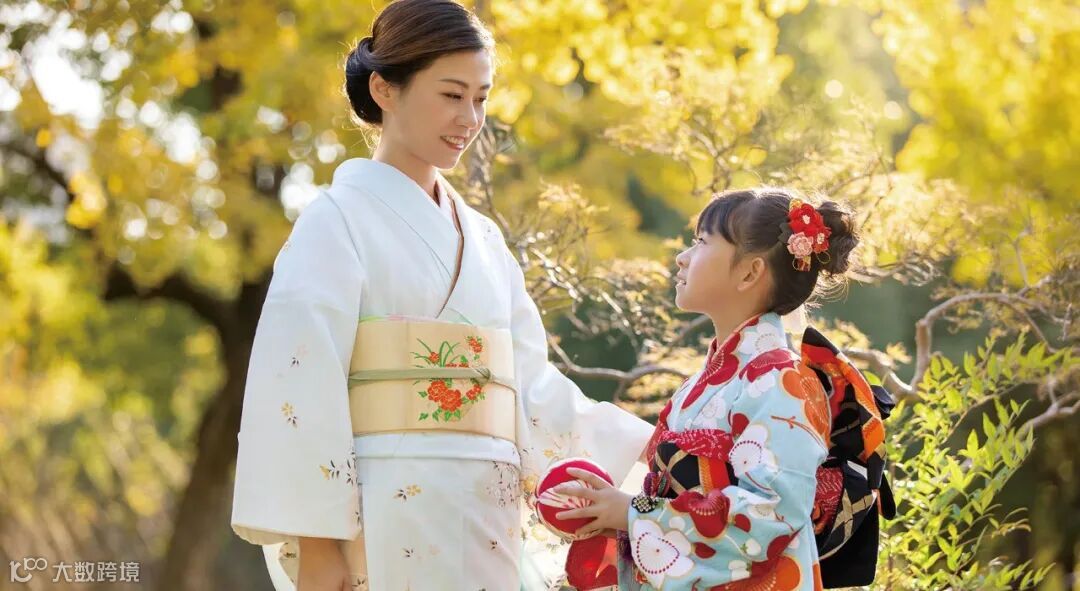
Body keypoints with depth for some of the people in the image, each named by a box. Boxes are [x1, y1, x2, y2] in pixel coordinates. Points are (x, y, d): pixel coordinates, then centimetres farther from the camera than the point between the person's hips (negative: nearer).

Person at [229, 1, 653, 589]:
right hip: (380, 524, -6)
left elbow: (531, 387, 14)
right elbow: (299, 387, -9)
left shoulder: (483, 241, 17)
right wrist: (315, 543, -16)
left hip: (481, 529, 6)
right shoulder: (339, 221, -1)